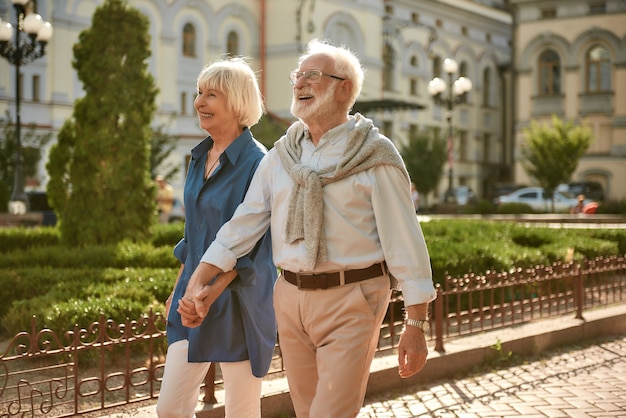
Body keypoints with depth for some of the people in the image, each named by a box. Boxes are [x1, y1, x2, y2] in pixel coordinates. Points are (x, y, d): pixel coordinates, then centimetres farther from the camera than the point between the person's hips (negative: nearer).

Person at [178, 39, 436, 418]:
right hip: (291, 298, 6)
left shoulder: (375, 157, -7)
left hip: (350, 302, -5)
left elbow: (405, 242, -9)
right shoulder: (281, 155, 10)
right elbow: (244, 223, 9)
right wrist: (198, 283, -1)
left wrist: (416, 325, -11)